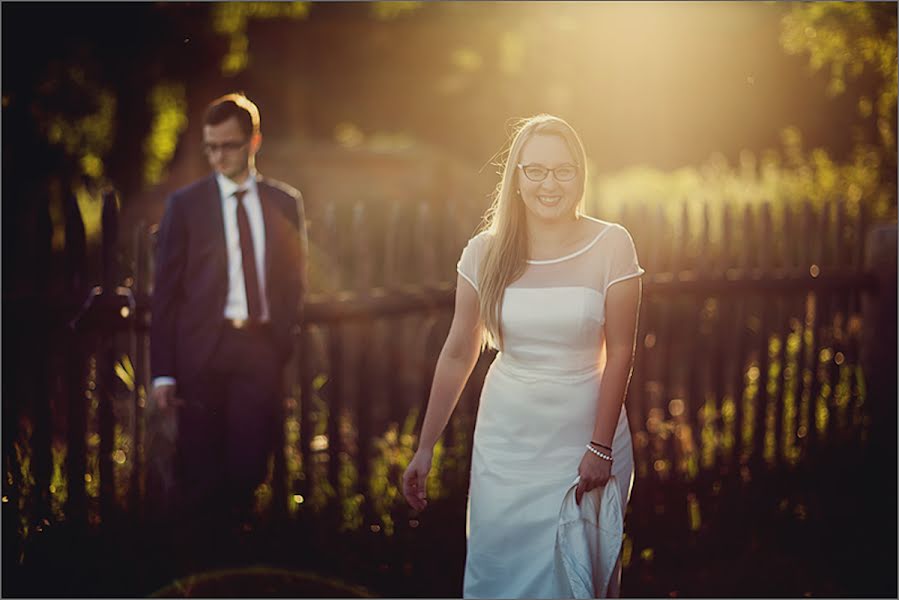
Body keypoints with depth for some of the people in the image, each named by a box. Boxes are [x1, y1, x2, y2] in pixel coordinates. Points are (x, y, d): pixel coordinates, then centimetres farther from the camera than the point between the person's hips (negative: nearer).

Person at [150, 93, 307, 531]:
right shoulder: (185, 204, 4)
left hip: (262, 348, 2)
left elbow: (294, 281, 14)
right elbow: (166, 291, 2)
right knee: (198, 474, -1)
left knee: (248, 468, 1)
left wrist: (283, 343, 1)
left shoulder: (285, 203, 10)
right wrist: (163, 372, -5)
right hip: (203, 348, -1)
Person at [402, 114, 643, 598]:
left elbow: (620, 352, -8)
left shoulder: (611, 245, -8)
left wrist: (601, 448, -11)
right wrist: (425, 448, 5)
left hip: (585, 438, -2)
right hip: (506, 444, 2)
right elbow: (458, 354, 4)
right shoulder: (485, 252, -1)